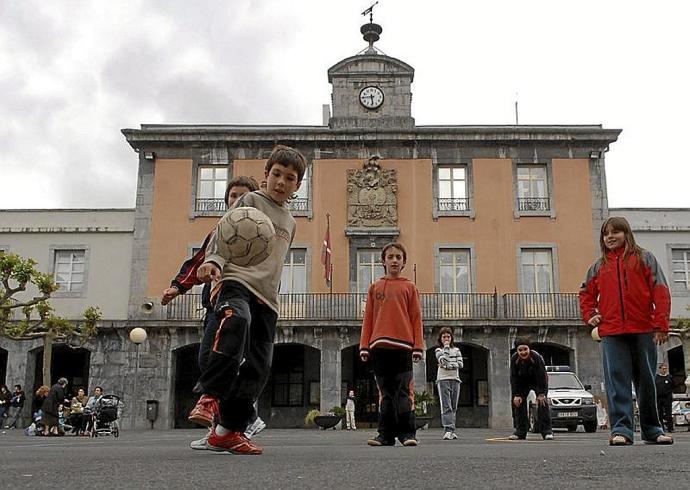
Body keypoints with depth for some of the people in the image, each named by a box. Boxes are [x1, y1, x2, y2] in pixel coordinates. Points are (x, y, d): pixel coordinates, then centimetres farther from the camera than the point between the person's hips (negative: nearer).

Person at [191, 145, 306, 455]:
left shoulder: (291, 223, 27)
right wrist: (213, 260, -23)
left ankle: (227, 431, 9)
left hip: (267, 299, 6)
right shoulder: (250, 200, 9)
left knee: (257, 368, -1)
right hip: (236, 282, -6)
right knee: (237, 321, -40)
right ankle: (210, 395, -31)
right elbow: (223, 232, -5)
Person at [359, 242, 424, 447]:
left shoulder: (409, 287, 10)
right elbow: (368, 319, 12)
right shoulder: (375, 287, 14)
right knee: (385, 392, 7)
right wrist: (364, 346, 5)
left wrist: (418, 347, -2)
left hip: (403, 346, -2)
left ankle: (407, 433, 1)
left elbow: (416, 318, 6)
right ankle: (386, 434, 11)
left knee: (403, 391, -4)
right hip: (379, 347, 2)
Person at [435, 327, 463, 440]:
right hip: (443, 380, -3)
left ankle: (451, 431, 7)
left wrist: (447, 366, -8)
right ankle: (448, 430, -20)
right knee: (446, 406, -13)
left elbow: (460, 364, 2)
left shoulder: (456, 350, 16)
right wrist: (446, 347, -5)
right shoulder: (438, 350, 8)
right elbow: (443, 360, -12)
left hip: (455, 380, 3)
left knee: (453, 407, 3)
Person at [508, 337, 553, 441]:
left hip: (539, 381, -3)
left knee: (542, 402, -19)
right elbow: (514, 378, -16)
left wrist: (541, 394, -27)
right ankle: (520, 431, 2)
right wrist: (516, 395, -20)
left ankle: (546, 431, -15)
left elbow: (541, 376, -27)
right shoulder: (514, 359, -24)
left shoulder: (537, 357, -33)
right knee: (518, 402, -5)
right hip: (523, 382, 3)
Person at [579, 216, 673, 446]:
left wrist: (661, 325, -9)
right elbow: (586, 293, 24)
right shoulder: (599, 266, 14)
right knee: (617, 381, -7)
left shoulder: (644, 258, 7)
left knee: (646, 381, 9)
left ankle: (652, 429, 21)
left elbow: (660, 291, -1)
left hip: (643, 331, -1)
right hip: (612, 333, 1)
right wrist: (590, 315, 6)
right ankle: (621, 429, -8)